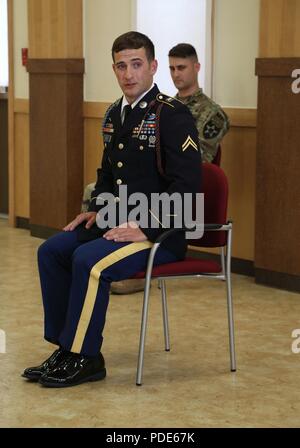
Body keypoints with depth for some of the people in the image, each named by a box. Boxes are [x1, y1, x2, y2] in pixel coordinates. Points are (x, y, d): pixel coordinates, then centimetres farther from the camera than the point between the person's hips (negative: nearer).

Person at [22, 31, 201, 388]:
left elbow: (185, 187, -20)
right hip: (117, 223, 9)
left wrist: (144, 228, -23)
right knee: (51, 251, -3)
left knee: (88, 260, -27)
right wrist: (96, 209, 8)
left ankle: (84, 358, -11)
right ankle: (66, 348, 4)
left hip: (160, 233, -9)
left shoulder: (173, 116, -13)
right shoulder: (114, 114, 12)